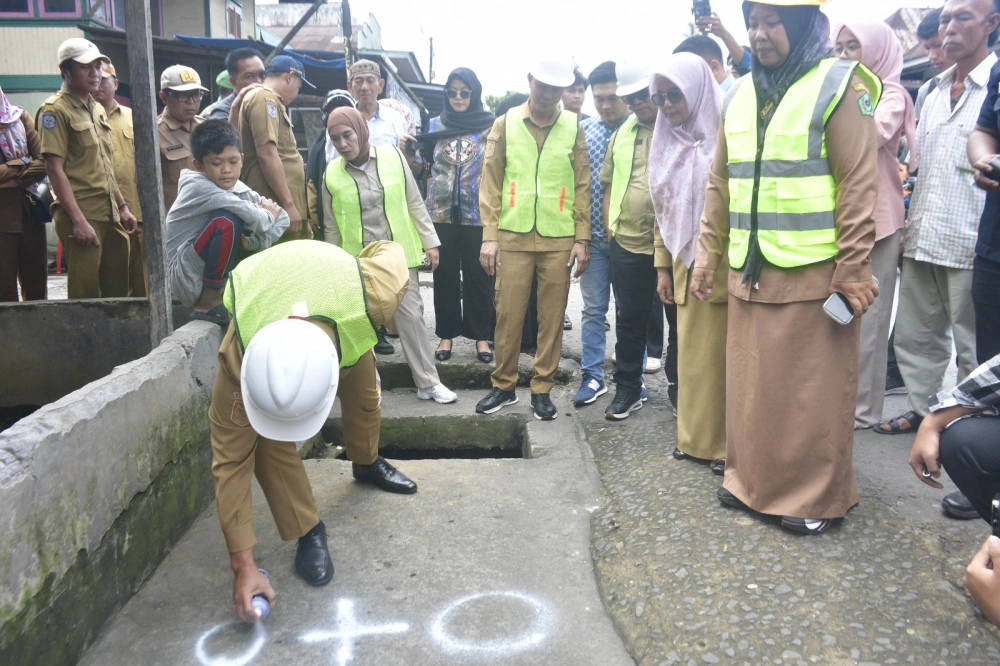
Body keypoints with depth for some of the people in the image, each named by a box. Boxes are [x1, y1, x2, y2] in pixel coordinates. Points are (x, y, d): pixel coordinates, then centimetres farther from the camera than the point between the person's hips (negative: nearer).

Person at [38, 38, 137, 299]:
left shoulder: (98, 110, 17)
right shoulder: (55, 110, -6)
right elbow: (54, 168, -12)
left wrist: (122, 206, 17)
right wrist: (78, 220, -18)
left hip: (110, 215, 7)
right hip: (81, 217, -7)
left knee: (117, 291, 8)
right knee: (86, 295, -5)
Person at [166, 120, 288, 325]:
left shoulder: (239, 189, 1)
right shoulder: (198, 187, -18)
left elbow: (282, 218, -4)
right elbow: (251, 216, -30)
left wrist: (254, 240, -21)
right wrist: (268, 216, -9)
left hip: (220, 275, 7)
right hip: (186, 278, -7)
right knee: (227, 220, -27)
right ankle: (207, 302, -14)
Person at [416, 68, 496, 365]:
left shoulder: (491, 125, 1)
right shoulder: (435, 125, 9)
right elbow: (424, 166, 13)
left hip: (478, 213, -2)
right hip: (441, 212, 2)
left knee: (478, 275, 4)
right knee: (444, 274, 7)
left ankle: (481, 335, 14)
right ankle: (446, 334, 17)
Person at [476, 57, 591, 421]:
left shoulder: (574, 126, 5)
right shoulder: (505, 123, 5)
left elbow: (583, 185, 5)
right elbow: (490, 183, 4)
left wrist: (582, 238, 0)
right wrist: (489, 236, -3)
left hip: (559, 239, 0)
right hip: (513, 236, 0)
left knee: (552, 317, 5)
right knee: (508, 314, 3)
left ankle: (542, 388, 17)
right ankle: (503, 385, 18)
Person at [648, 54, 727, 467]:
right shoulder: (669, 144, 14)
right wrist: (663, 266, 14)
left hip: (724, 264, -5)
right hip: (686, 265, 5)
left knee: (722, 352, -2)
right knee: (692, 351, 8)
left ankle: (728, 443, 10)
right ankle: (696, 437, 20)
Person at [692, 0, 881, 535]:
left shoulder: (839, 84, -4)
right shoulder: (739, 96, 13)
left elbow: (858, 183, -10)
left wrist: (853, 270, -14)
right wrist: (707, 254, 11)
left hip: (812, 271, -5)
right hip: (749, 270, 5)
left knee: (814, 389, 3)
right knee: (751, 382, 11)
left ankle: (817, 496, 17)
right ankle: (752, 479, 26)